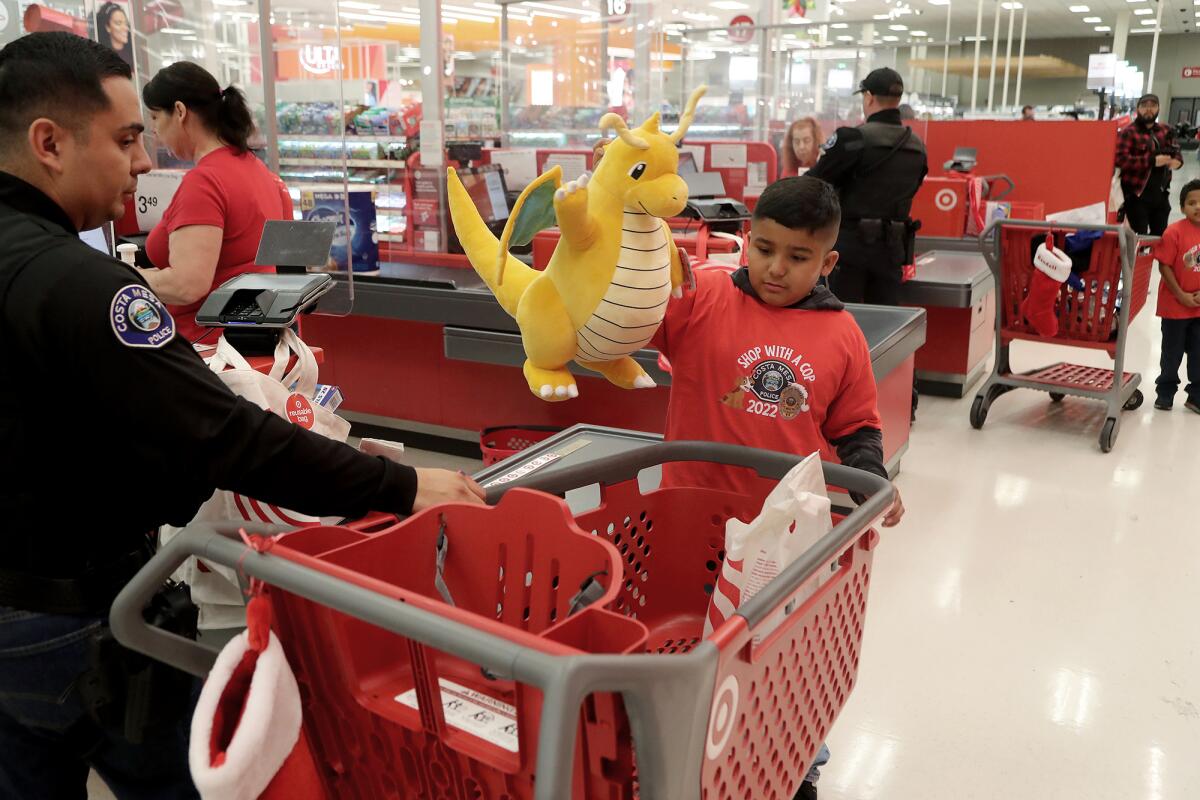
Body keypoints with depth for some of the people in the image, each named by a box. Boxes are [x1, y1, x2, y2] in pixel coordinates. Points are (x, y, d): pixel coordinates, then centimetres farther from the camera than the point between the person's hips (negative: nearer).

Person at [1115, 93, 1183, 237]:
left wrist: (1177, 160, -6)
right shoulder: (1128, 132, -9)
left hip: (1161, 194, 7)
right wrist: (1152, 161, -24)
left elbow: (1176, 152, 20)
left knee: (1160, 235, 16)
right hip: (1137, 195, -7)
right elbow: (1120, 159, -22)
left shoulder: (1166, 131, 12)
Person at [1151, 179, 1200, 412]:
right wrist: (1181, 296, -15)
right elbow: (1164, 266, -14)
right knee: (1172, 353, 10)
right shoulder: (1174, 232, -15)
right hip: (1175, 305, -4)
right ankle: (1165, 393, 26)